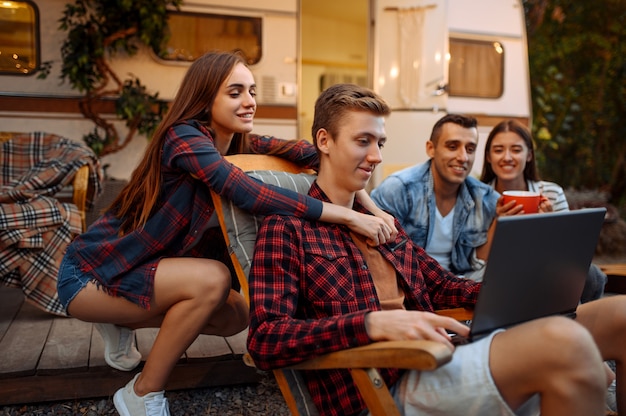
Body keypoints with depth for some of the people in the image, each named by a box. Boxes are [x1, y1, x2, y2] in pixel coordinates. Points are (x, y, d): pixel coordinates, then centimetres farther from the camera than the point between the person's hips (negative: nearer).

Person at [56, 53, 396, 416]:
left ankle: (124, 323, 19)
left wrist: (368, 202, -27)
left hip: (139, 269, 8)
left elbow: (306, 152, -13)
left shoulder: (239, 144, -1)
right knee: (213, 279, -28)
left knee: (236, 316, 5)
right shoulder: (184, 137, -24)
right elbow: (250, 194, -38)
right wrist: (349, 216, -40)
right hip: (90, 273, -8)